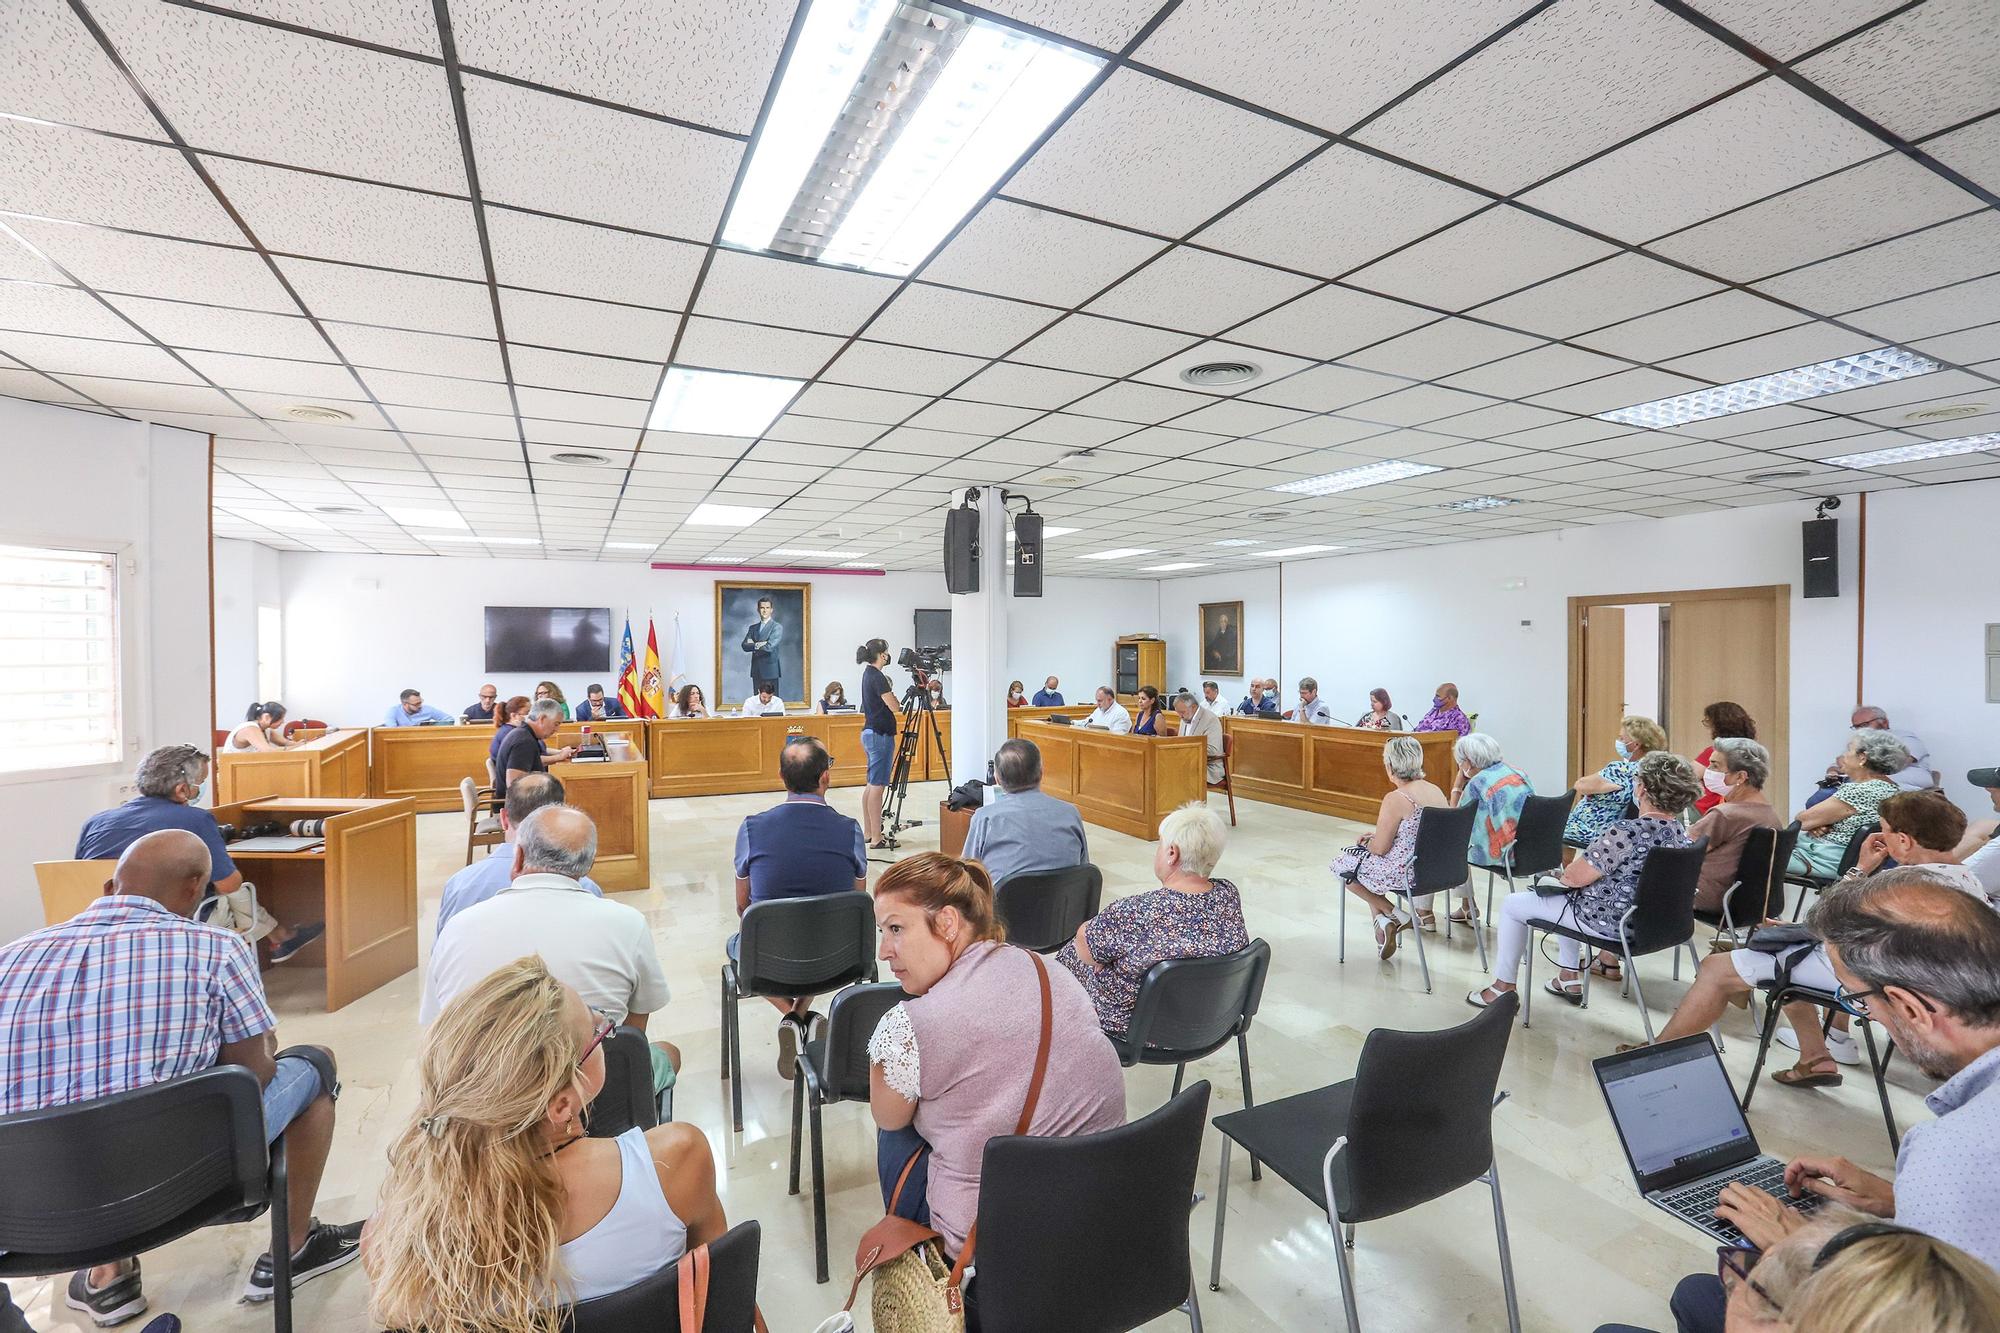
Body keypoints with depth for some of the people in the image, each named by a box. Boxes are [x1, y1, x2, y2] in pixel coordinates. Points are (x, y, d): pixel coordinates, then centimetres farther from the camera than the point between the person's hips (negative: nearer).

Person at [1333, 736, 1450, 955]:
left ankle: (1395, 914, 8)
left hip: (1406, 874, -8)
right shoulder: (1437, 791, 2)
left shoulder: (1395, 799, -22)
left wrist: (1368, 842, 6)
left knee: (1341, 864, 10)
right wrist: (1377, 837, 16)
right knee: (1368, 863, 27)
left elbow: (1380, 848, -16)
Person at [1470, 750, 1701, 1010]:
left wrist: (1566, 873, -2)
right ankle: (1569, 979, 37)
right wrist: (1573, 871, 11)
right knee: (1566, 897, 34)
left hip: (1610, 922, -8)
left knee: (1512, 904, 7)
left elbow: (1575, 877, -24)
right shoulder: (1680, 831, -4)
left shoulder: (1627, 832, -30)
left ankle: (1503, 988, 16)